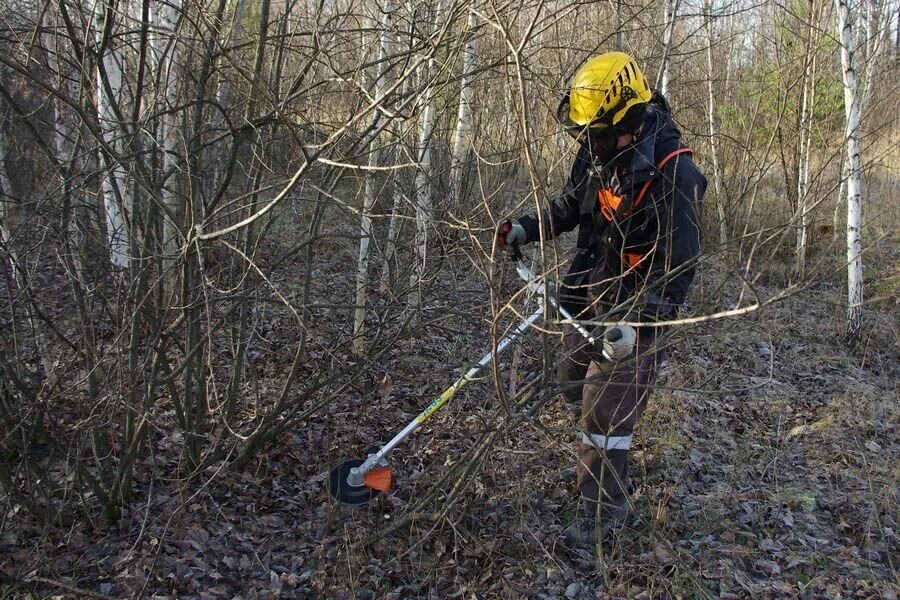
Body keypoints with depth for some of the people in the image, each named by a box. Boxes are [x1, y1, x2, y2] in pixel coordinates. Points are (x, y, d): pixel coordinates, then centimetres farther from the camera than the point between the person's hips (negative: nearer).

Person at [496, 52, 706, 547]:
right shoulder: (600, 153, -2)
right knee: (574, 384, 24)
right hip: (588, 298, 8)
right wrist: (526, 228, 2)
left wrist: (639, 323, -38)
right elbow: (572, 204, 16)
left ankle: (603, 511, 14)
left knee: (605, 414, -4)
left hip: (632, 310, -8)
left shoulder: (672, 174, -27)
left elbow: (678, 265, -28)